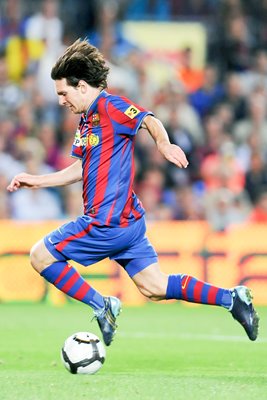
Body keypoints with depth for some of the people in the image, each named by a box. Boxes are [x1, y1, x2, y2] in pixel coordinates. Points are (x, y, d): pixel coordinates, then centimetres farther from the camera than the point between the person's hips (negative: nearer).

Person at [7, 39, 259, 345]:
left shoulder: (109, 107, -12)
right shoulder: (87, 119, 16)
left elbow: (149, 121, -26)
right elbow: (82, 168, 26)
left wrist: (164, 144, -46)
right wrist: (37, 181, 24)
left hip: (108, 223, -10)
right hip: (127, 220, 10)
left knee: (40, 256, 0)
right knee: (154, 289, 11)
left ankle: (101, 306, -2)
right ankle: (231, 298, 7)